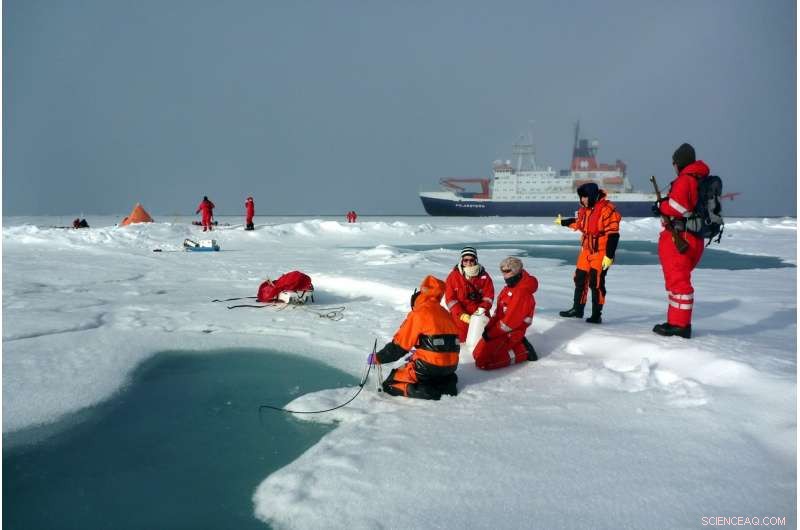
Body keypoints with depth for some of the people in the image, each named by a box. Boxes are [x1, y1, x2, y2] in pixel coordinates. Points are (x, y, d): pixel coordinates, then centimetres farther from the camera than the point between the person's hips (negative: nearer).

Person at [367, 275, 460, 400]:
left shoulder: (419, 313, -9)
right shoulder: (444, 312, 12)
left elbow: (399, 345, -6)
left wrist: (377, 358, 6)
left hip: (430, 366, -7)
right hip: (451, 366, 7)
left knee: (391, 384, 5)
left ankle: (426, 391, -12)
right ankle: (446, 383, 9)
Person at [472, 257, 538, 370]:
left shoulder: (522, 293, -22)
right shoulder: (509, 288, 10)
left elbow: (511, 320, -23)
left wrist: (491, 334, -16)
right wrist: (489, 327, 2)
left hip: (510, 333, -10)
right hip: (501, 329, 10)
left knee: (482, 361, -18)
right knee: (477, 354, 10)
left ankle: (523, 352, -5)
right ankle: (517, 346, 12)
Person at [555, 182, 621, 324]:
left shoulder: (607, 209, -20)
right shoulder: (585, 209, 6)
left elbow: (613, 235, -21)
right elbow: (578, 222, 29)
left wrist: (609, 256, -24)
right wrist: (562, 222, 41)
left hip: (601, 252, -8)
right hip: (586, 250, 8)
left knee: (596, 283, -9)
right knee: (580, 279, 13)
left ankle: (597, 314, 2)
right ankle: (577, 309, 27)